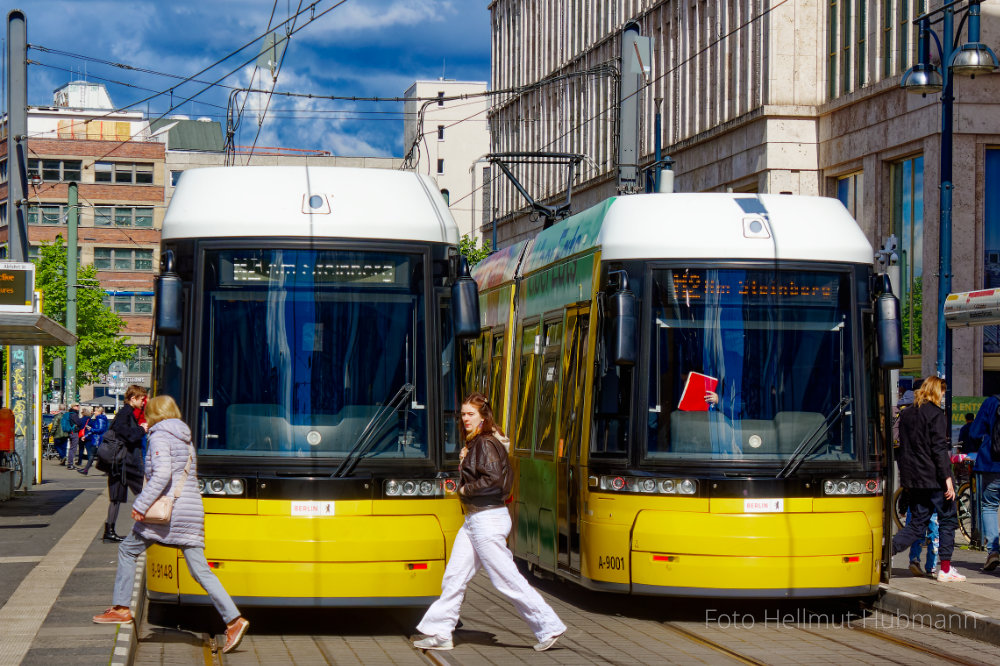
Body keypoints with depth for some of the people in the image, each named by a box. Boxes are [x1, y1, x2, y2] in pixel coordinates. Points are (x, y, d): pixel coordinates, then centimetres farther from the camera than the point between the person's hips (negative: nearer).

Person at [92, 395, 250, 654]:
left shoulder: (160, 436, -6)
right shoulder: (185, 438, 19)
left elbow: (162, 474, -19)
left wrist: (141, 504, -17)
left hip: (167, 511, -7)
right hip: (192, 510, 7)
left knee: (128, 549, 14)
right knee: (200, 570, 1)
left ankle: (121, 608, 18)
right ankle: (234, 619, -12)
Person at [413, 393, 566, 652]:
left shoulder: (486, 443, -15)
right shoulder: (474, 443, 14)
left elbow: (493, 479, -25)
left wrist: (466, 490, -12)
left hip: (488, 520, -10)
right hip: (473, 520, 10)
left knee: (507, 579, -6)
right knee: (454, 577, 8)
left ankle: (549, 627, 1)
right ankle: (440, 633, 12)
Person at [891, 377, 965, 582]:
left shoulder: (906, 414, 12)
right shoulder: (935, 413, -10)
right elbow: (939, 448, -16)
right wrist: (947, 478, -16)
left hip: (913, 478, 7)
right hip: (933, 477, -7)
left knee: (918, 523, 11)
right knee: (948, 518, 6)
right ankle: (946, 569, 6)